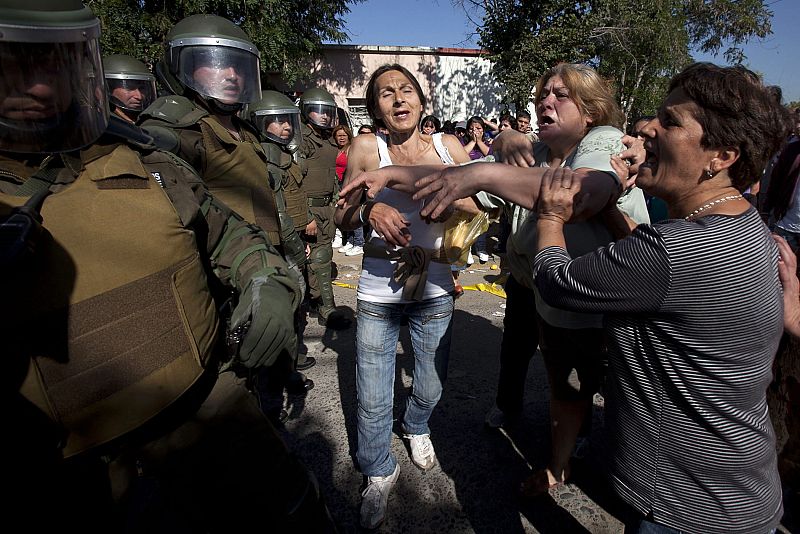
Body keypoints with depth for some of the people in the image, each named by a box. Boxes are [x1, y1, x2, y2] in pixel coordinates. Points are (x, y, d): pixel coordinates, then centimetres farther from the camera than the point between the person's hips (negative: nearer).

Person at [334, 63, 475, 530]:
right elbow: (342, 219, -1)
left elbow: (476, 211, 3)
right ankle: (380, 473, 36)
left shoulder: (449, 146, -1)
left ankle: (417, 427, 54)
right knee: (373, 400, 6)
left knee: (432, 388, 17)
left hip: (435, 289, 2)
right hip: (378, 289, -1)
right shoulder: (367, 148, -6)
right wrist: (369, 209, -22)